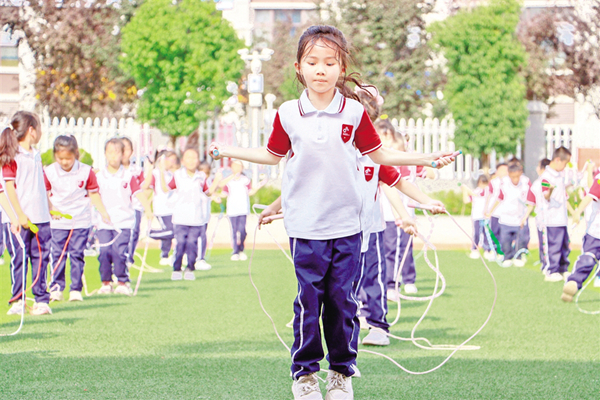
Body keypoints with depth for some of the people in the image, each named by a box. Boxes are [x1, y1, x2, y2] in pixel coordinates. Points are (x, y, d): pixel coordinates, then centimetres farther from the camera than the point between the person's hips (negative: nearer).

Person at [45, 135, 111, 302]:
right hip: (58, 222, 0)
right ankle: (56, 289, 5)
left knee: (77, 255, 2)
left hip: (80, 221, 0)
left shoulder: (86, 171, -2)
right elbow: (45, 194, 4)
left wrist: (103, 212, 3)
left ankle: (76, 289, 6)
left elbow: (94, 194, 6)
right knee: (57, 255, 0)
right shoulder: (49, 172, -3)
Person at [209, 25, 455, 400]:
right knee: (308, 300, 1)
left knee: (343, 300, 5)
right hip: (306, 226, -1)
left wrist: (428, 158, 7)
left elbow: (379, 154, 11)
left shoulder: (355, 113, 0)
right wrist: (229, 151, 16)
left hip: (346, 225, 1)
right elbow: (273, 155, 17)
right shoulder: (288, 115, 0)